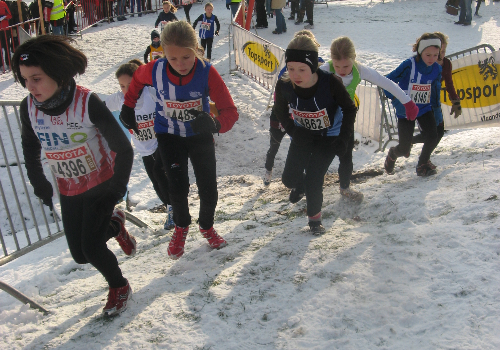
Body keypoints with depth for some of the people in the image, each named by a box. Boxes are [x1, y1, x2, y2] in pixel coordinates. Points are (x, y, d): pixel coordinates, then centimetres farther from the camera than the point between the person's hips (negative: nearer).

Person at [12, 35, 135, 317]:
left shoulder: (88, 102, -26)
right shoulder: (29, 108, -12)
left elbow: (123, 148, -19)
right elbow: (30, 148, 9)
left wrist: (118, 187, -17)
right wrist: (38, 182, 7)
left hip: (102, 184, -5)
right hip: (69, 190, 5)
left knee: (91, 248, -9)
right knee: (80, 255, 9)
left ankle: (119, 287, 23)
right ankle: (114, 224, 40)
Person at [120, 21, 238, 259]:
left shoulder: (207, 72, -27)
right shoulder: (154, 71, -21)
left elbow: (230, 110, -30)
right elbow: (137, 79, 5)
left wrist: (215, 124, -51)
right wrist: (128, 107, 6)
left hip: (199, 135, 0)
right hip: (169, 136, 0)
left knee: (209, 189, 1)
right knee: (177, 187, -8)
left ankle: (206, 226, 34)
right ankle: (181, 227, 25)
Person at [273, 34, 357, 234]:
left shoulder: (331, 83, -33)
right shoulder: (284, 86, -25)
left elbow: (349, 109, -15)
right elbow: (280, 111, -3)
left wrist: (343, 139, -20)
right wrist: (294, 131, -17)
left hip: (329, 137, -3)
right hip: (303, 137, 3)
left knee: (314, 179, -10)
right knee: (289, 179, 3)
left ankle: (315, 217, 19)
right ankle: (301, 186, 44)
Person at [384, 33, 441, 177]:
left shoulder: (437, 69, -3)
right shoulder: (409, 65, -20)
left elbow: (436, 90, 13)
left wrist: (437, 109, 15)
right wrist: (396, 100, -28)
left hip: (425, 109, 4)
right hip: (405, 111, -4)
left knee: (432, 138, -13)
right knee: (404, 148, -3)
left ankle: (423, 163, 18)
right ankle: (392, 154, 36)